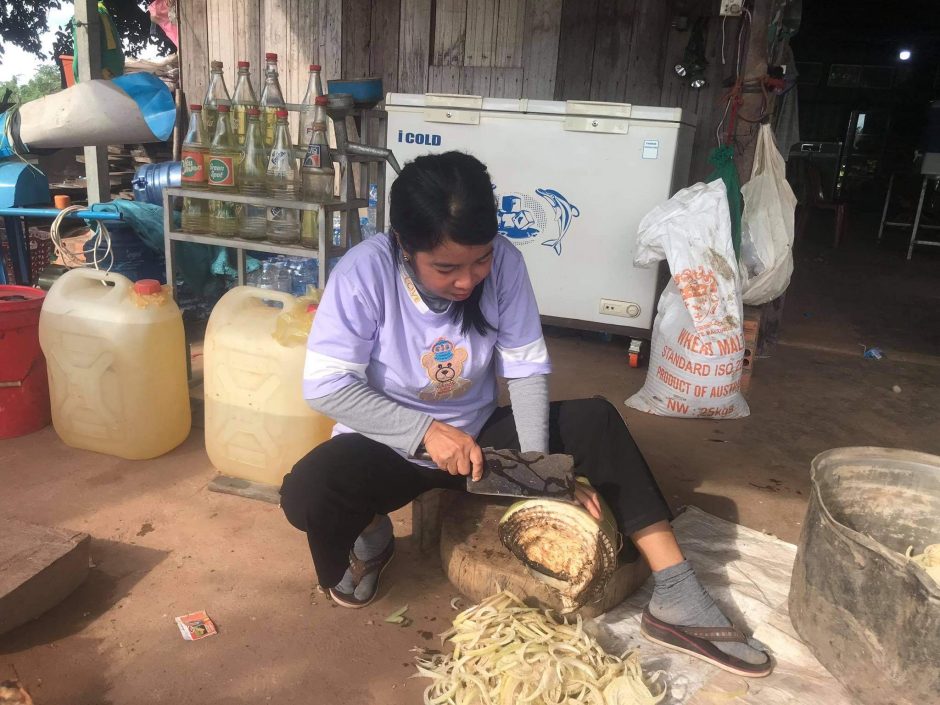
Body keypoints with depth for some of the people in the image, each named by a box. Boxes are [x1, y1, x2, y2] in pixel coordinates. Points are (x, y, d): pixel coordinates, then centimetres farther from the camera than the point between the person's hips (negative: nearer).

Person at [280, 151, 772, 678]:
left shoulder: (504, 263, -16)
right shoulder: (366, 272, -24)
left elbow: (527, 369, -10)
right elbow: (325, 386, -24)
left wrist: (536, 461, -23)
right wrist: (426, 431, -31)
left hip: (477, 435, 3)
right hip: (389, 443, -3)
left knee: (597, 421, -14)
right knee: (308, 494, -33)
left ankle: (677, 598, -11)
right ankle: (368, 538, 4)